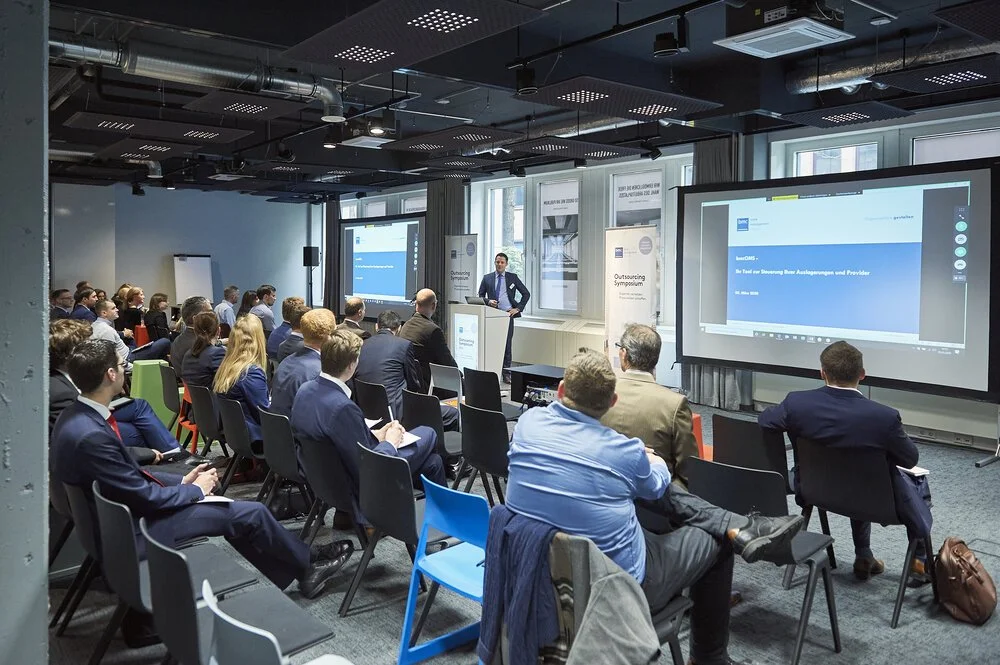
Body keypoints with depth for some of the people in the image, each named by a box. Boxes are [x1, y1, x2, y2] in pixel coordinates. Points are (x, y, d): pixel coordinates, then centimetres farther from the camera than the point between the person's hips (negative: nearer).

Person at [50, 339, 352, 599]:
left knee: (234, 509, 13)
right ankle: (309, 563, 20)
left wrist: (182, 481, 4)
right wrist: (196, 489, -7)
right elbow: (143, 498, -23)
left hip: (122, 512, 10)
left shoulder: (79, 416, 0)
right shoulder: (91, 435, -30)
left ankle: (292, 574, 22)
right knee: (251, 513, -4)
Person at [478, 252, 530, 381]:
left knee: (506, 344, -1)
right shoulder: (487, 278, 9)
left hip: (508, 314, -1)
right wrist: (488, 301, -9)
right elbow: (480, 296, 11)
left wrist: (518, 308, 0)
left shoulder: (513, 277, 7)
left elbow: (526, 294, 8)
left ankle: (506, 373, 5)